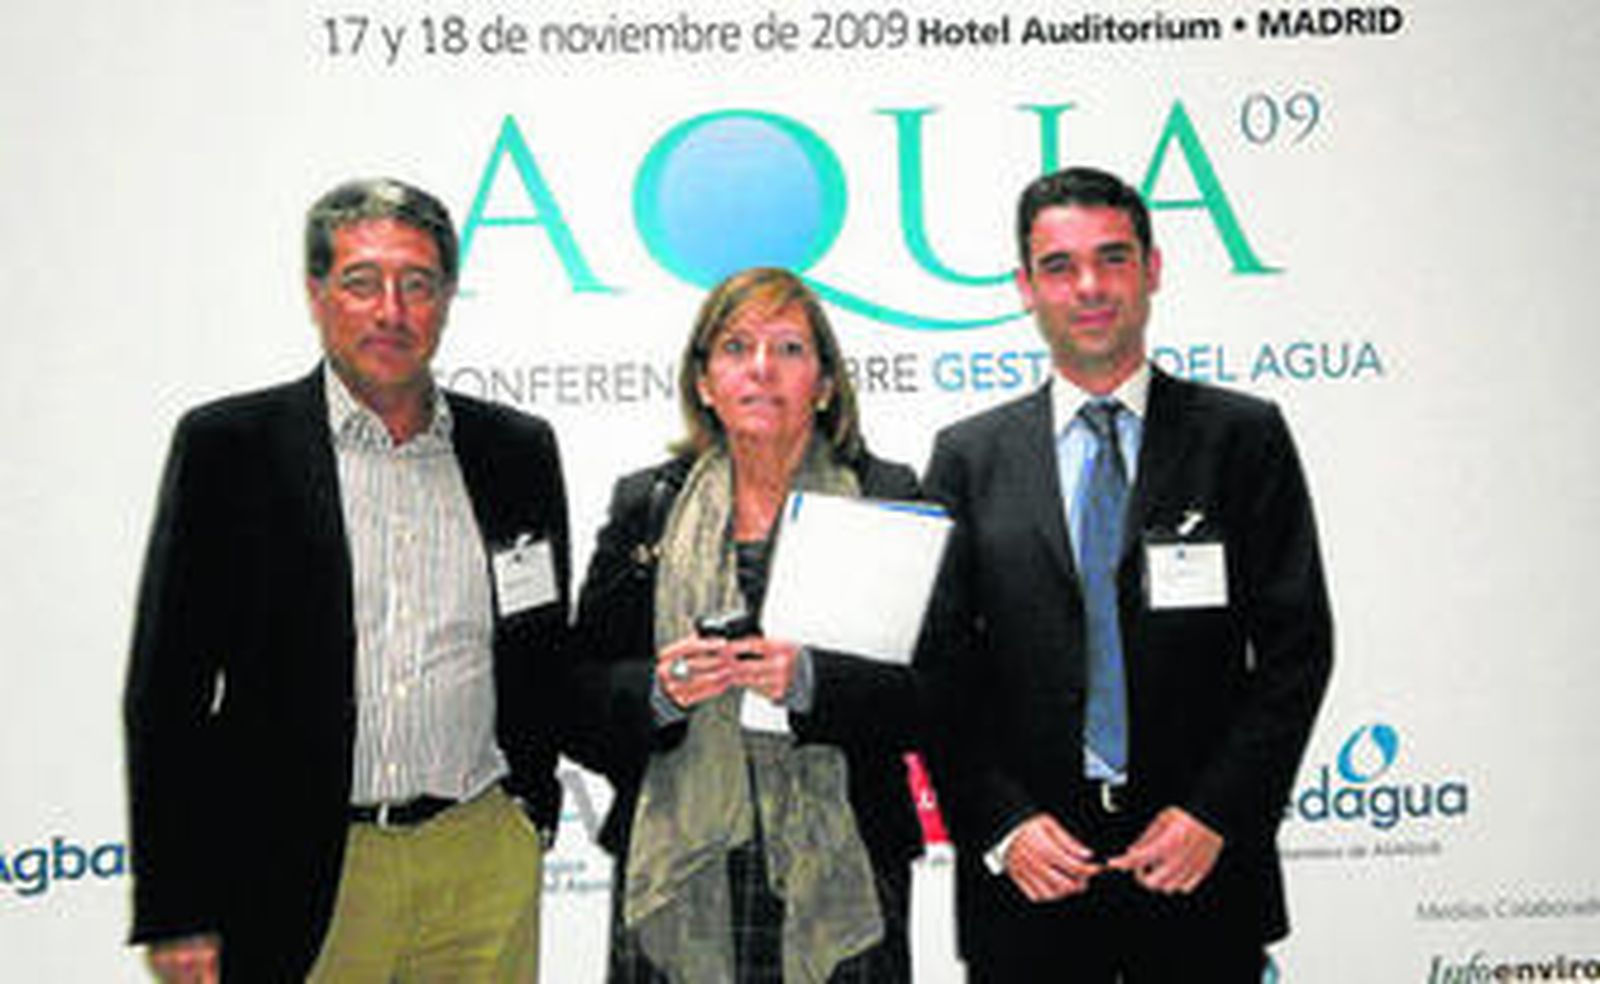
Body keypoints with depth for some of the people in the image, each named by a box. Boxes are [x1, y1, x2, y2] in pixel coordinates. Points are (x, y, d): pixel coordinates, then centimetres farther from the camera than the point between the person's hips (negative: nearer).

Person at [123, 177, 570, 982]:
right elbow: (165, 692, -3)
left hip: (484, 865, 3)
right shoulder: (226, 445, -2)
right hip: (296, 880, -2)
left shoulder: (519, 450, 7)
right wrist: (175, 912, -6)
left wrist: (532, 804, 11)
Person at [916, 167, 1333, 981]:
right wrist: (1001, 825, -9)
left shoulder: (1243, 437, 2)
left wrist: (1216, 815, -9)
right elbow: (938, 668, 2)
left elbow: (1296, 645, -1)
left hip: (1203, 872, 0)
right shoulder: (968, 457, 4)